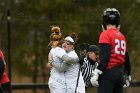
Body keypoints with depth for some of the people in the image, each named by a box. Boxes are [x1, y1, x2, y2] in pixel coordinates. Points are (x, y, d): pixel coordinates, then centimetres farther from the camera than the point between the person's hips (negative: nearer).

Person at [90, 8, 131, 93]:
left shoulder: (106, 35, -5)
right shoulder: (122, 36, 16)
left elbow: (104, 56, -15)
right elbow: (126, 58, 22)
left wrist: (97, 73, -16)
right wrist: (128, 75, 32)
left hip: (109, 72, -7)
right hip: (120, 73, 7)